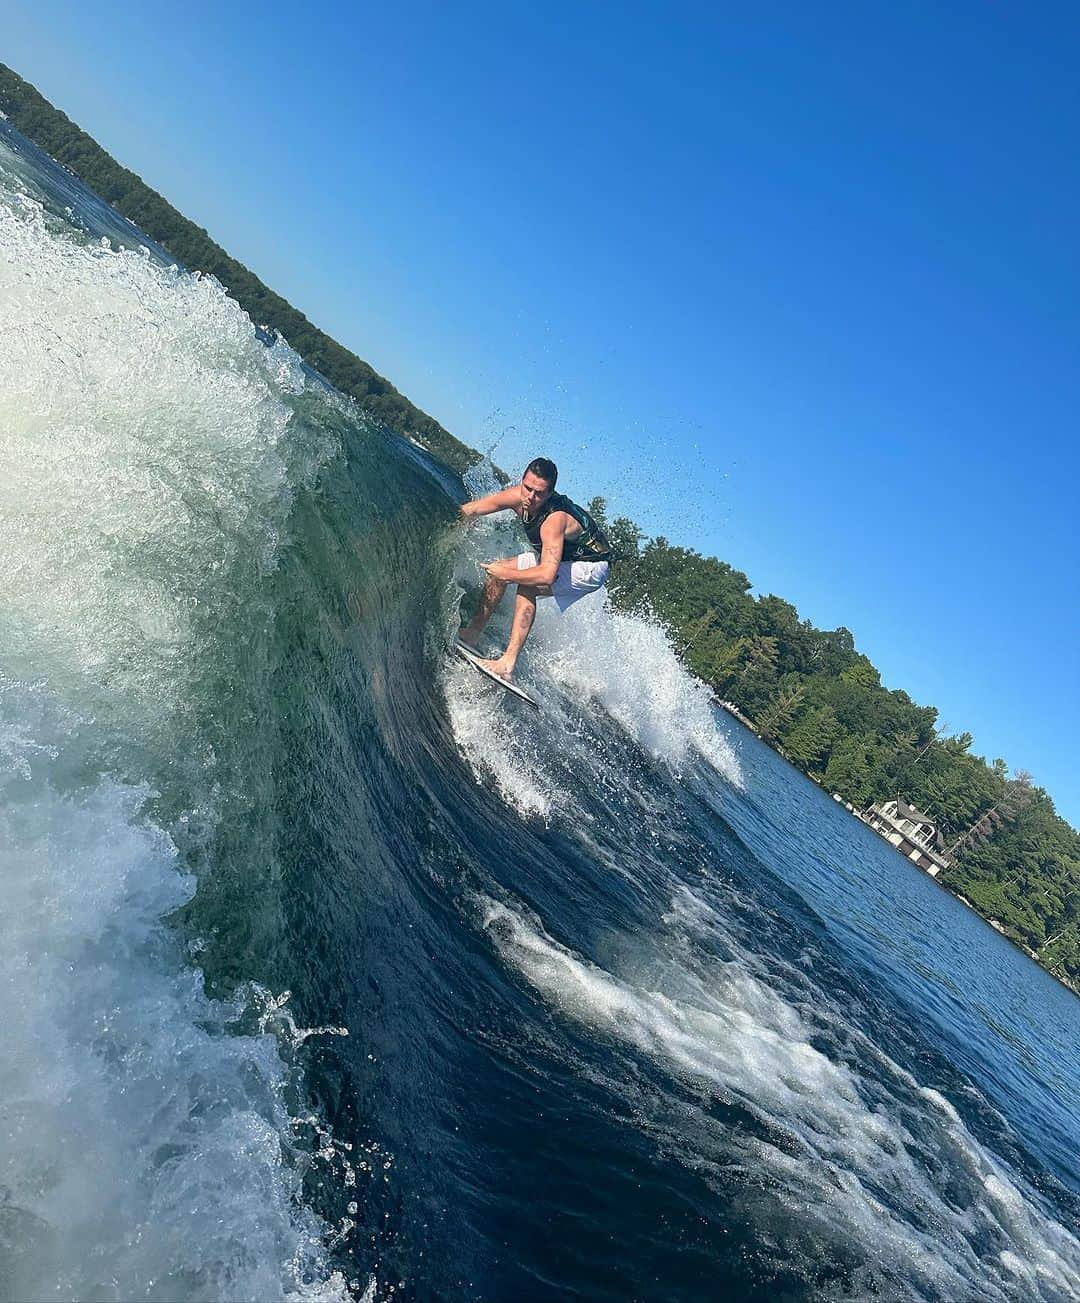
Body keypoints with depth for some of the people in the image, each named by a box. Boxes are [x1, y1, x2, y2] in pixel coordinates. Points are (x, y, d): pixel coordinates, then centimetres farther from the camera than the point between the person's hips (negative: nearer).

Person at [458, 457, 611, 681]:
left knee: (528, 587, -29)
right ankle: (472, 634, 14)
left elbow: (547, 575, -47)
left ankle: (508, 664, -31)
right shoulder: (518, 496, -17)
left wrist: (507, 575, -34)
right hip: (555, 556, 8)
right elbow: (466, 511, -6)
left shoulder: (554, 519, -38)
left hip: (590, 566, -8)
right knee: (499, 569, 1)